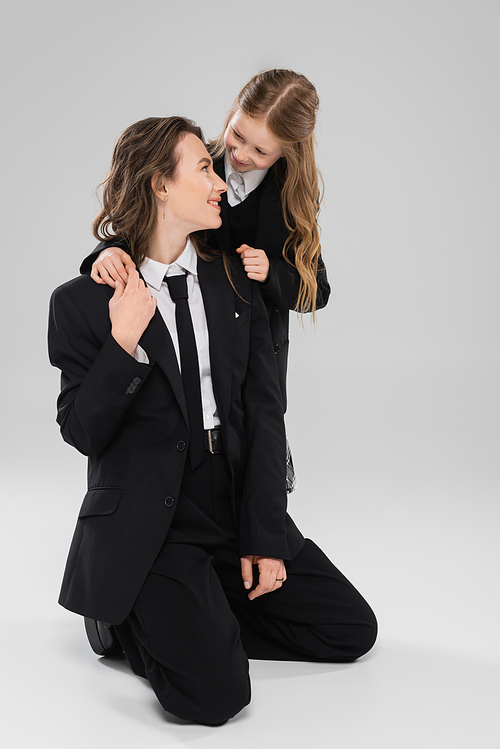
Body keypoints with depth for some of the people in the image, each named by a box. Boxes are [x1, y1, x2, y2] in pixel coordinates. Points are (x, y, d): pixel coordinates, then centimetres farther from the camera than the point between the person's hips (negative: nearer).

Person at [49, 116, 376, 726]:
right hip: (147, 527, -5)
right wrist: (124, 343, -22)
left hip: (238, 507, 5)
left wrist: (263, 538, -5)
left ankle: (198, 618, 15)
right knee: (213, 694, -20)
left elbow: (264, 408, 2)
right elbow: (82, 432, -6)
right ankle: (124, 614, 9)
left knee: (351, 629, 1)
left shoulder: (234, 281, 6)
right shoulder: (82, 301, -6)